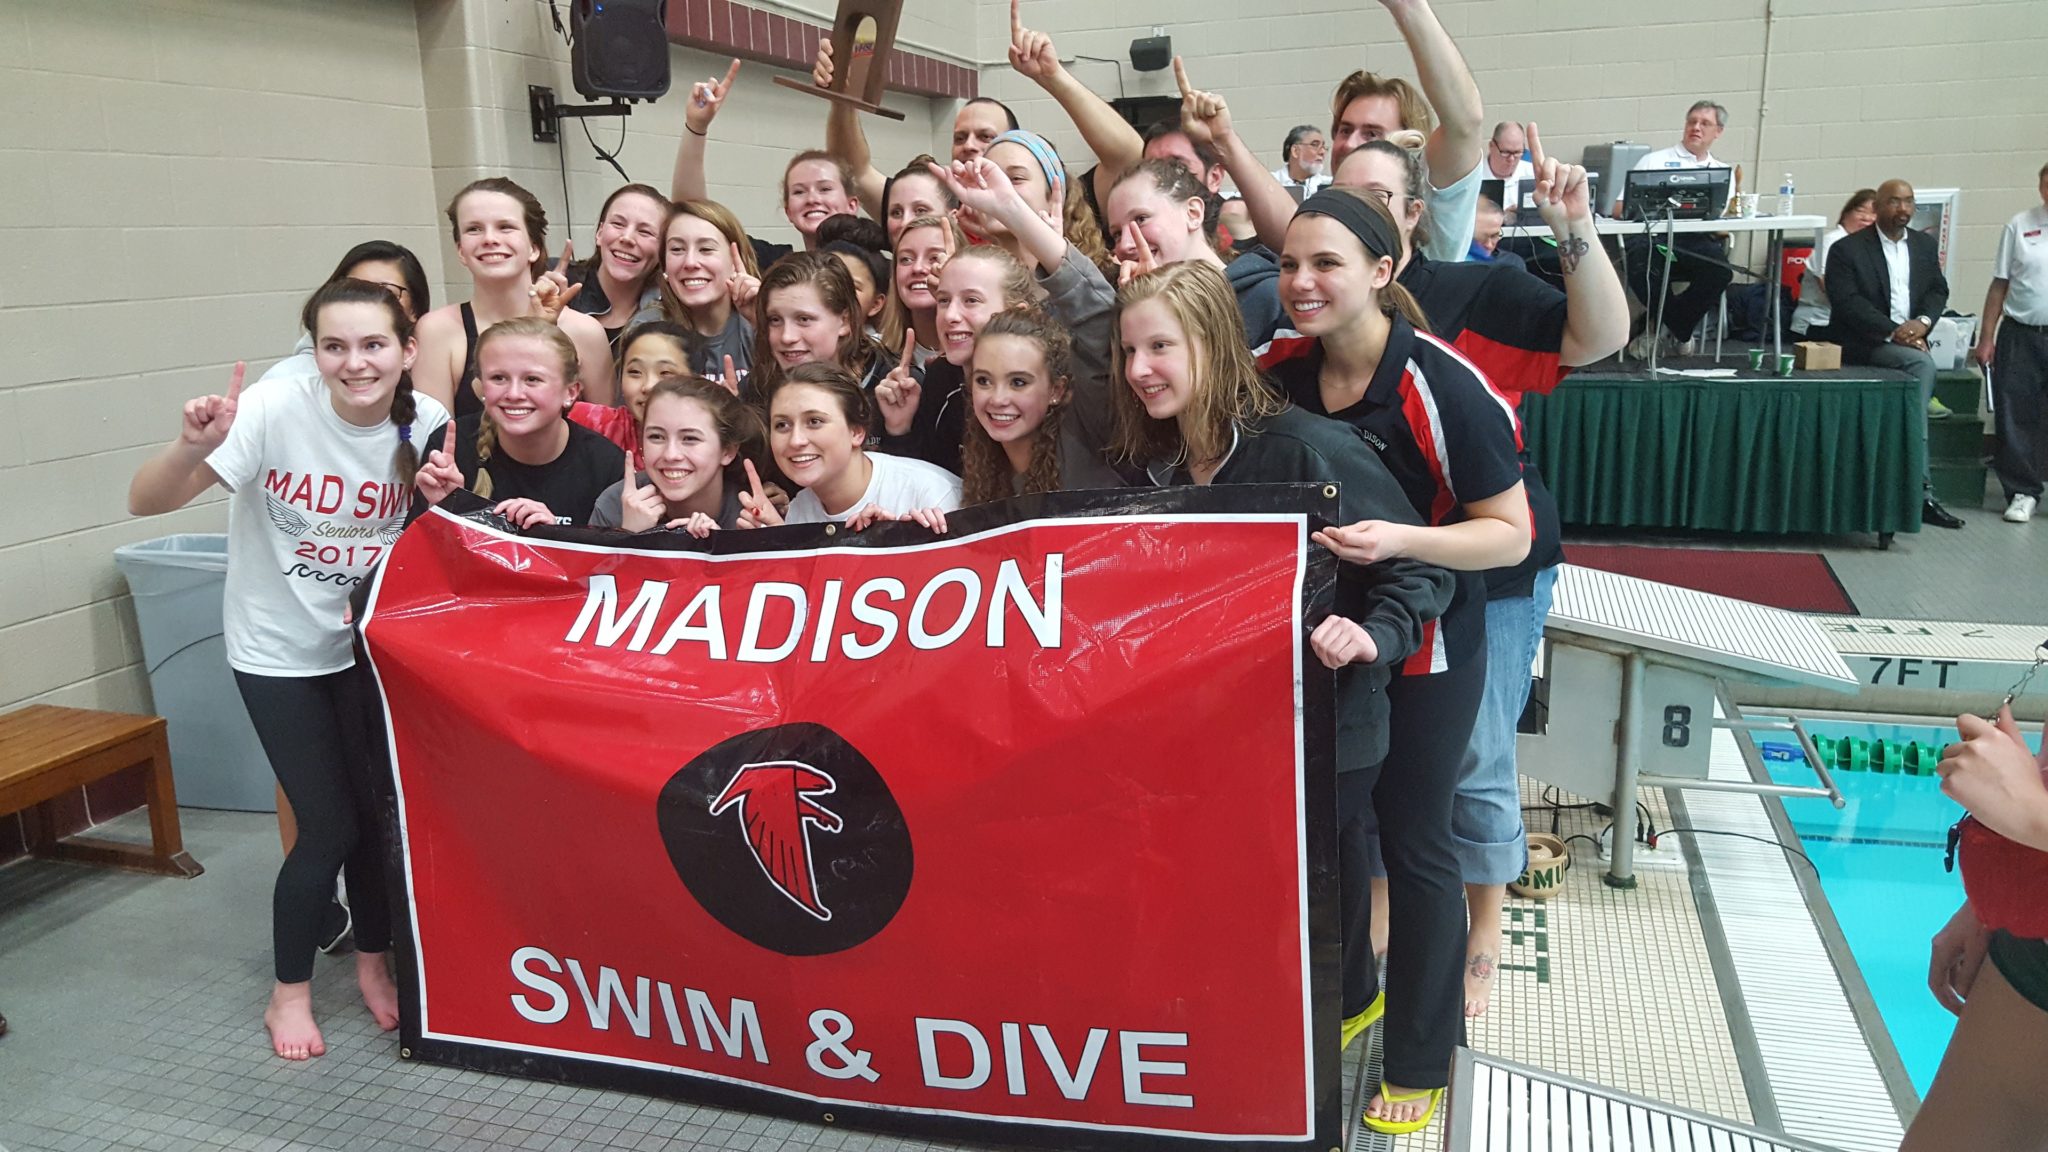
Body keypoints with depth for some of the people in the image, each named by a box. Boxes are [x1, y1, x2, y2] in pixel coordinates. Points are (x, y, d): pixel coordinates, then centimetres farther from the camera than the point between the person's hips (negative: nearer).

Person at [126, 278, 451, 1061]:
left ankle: (373, 962, 33)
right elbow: (145, 503, -26)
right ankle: (289, 991, 23)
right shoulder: (275, 410, -23)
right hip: (279, 649, -3)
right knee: (329, 827, -2)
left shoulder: (426, 422, -13)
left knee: (383, 810, 7)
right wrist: (193, 446, -46)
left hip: (372, 640, 3)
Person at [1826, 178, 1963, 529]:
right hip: (1865, 344, -6)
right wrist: (1892, 331, -20)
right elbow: (1847, 302, -12)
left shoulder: (1925, 244, 16)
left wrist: (1923, 321, -8)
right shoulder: (1847, 249, -3)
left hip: (1910, 339, 6)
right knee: (1923, 365, -30)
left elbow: (1938, 289, 14)